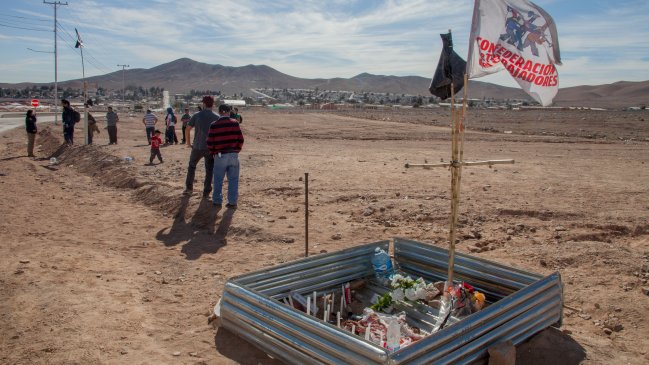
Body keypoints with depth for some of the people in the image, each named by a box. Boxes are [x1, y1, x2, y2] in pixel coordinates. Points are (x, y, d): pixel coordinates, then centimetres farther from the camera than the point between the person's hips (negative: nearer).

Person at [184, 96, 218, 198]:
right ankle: (206, 193, 7)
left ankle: (189, 188, 25)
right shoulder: (217, 117, -1)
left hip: (198, 147, 0)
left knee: (192, 166, 22)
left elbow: (187, 130, -3)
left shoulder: (197, 115, -2)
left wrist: (188, 143, 8)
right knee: (209, 170, 8)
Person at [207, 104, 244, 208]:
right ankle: (232, 202, 7)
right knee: (233, 179, 7)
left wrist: (213, 153, 12)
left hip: (220, 156, 0)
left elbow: (210, 142, -4)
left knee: (218, 180, 12)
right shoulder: (235, 123, -2)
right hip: (233, 155, 1)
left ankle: (217, 201, 19)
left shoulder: (214, 125, -4)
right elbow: (240, 140, -2)